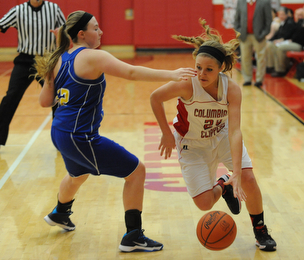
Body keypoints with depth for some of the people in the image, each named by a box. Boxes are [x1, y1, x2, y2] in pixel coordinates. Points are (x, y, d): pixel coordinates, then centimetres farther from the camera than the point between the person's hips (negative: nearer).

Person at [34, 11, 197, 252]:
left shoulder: (58, 60, 7)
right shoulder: (92, 57, -17)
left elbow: (45, 101, 12)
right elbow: (131, 72, -28)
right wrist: (171, 74, -31)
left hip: (60, 132, 9)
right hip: (80, 137, -9)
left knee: (78, 174, 38)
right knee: (136, 171, 0)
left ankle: (60, 213, 64)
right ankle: (133, 236, 3)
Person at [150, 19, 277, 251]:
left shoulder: (232, 89, -29)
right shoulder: (187, 85, -34)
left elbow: (235, 131, -36)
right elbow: (155, 97, -16)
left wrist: (237, 173, -44)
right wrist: (167, 134, -14)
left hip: (222, 135, 1)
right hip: (192, 143, -1)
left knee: (248, 178, -16)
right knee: (204, 204, -8)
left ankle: (261, 232, 10)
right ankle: (222, 186, 30)